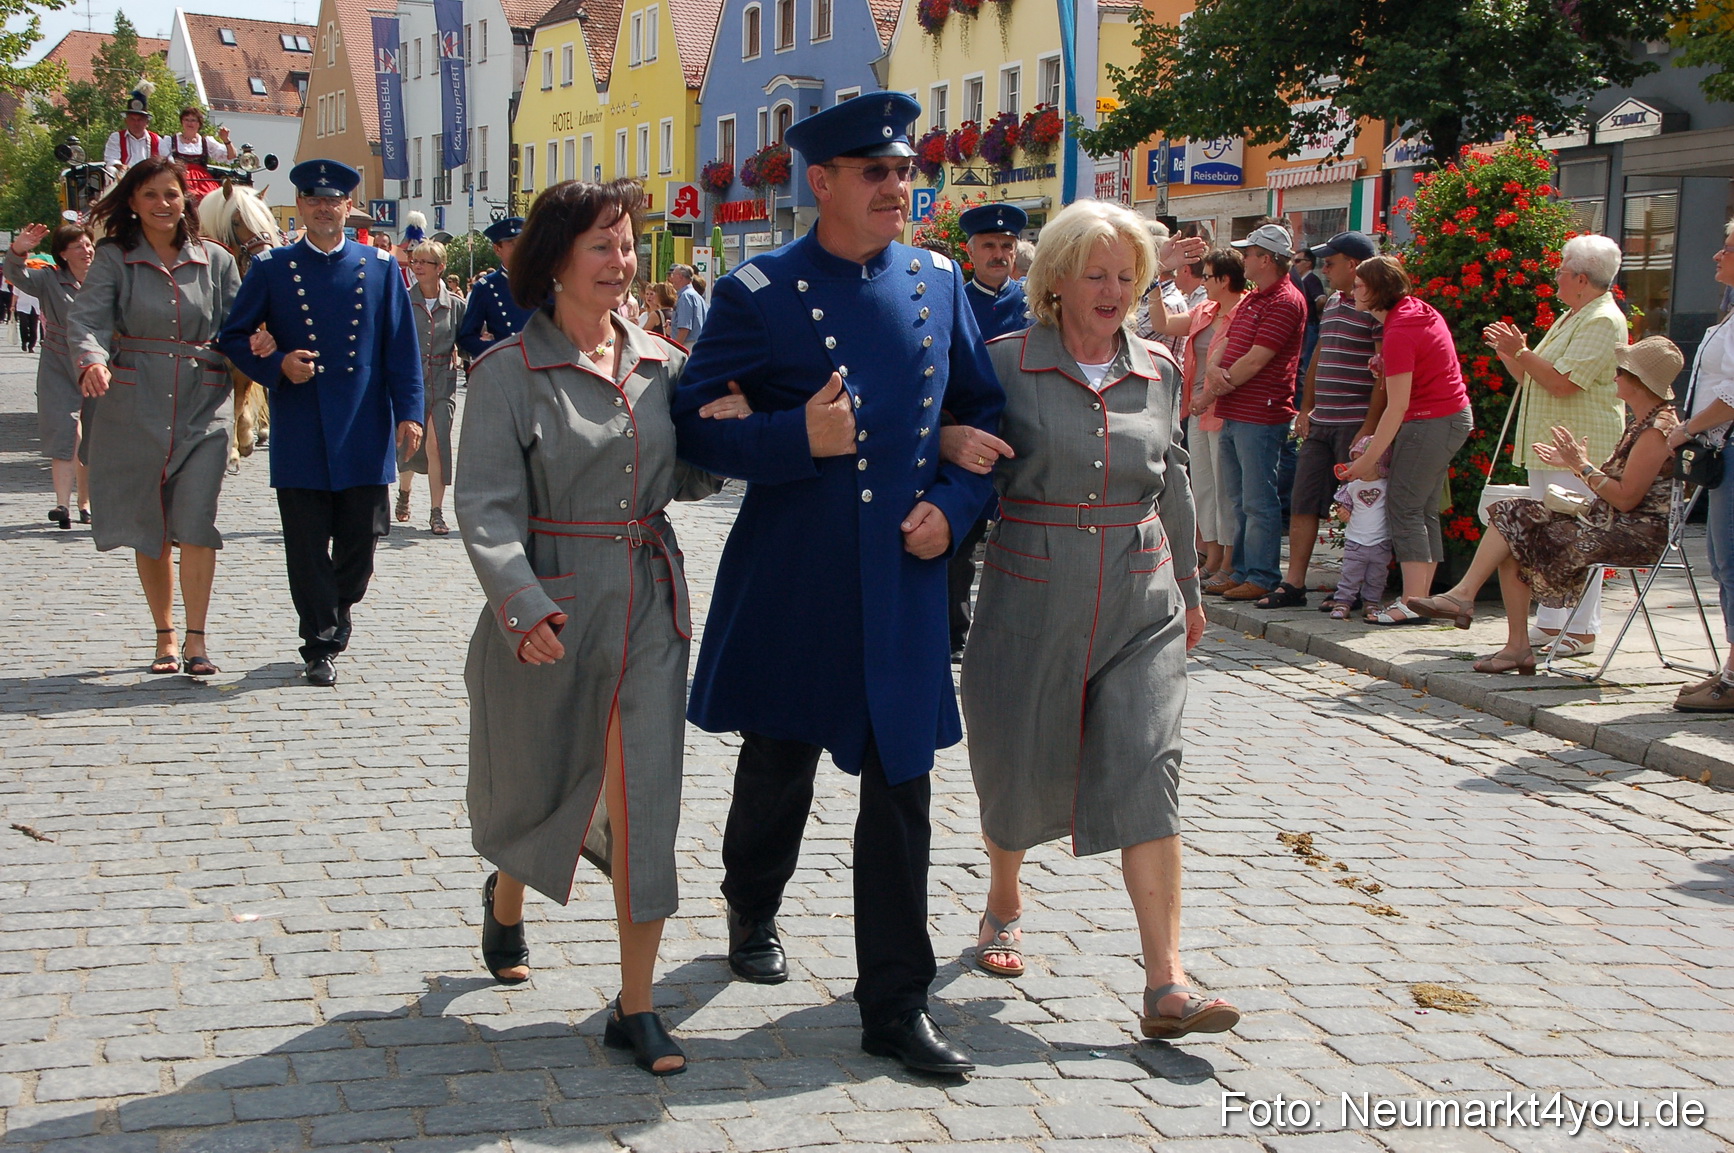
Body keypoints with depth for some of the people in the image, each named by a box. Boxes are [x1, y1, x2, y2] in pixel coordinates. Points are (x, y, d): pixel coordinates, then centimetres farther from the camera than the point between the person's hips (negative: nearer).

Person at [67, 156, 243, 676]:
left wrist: (255, 346, -15)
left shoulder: (216, 260, 7)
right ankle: (165, 637, 19)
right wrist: (92, 360, -30)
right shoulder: (114, 259, 3)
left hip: (203, 405, 0)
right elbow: (86, 319, -10)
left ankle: (195, 641, -5)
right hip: (134, 406, 1)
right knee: (147, 527, 7)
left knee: (196, 523, -11)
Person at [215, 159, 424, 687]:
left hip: (365, 431, 1)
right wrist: (276, 365, -9)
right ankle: (321, 644, 12)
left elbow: (401, 346, 6)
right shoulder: (270, 268, 6)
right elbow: (234, 337, 9)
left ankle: (337, 617, 30)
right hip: (300, 434, -1)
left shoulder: (380, 266, 8)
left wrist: (408, 412, -2)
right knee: (308, 545, 0)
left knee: (361, 538, 5)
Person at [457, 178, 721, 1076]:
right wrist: (522, 604, -26)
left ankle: (635, 1008, 8)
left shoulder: (660, 363, 6)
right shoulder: (511, 370, -7)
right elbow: (485, 504, -13)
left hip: (649, 605, 3)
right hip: (550, 608, -3)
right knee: (538, 786, 15)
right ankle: (505, 899, 51)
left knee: (645, 800, -1)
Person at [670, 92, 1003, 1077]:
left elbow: (987, 412, 13)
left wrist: (953, 505, -3)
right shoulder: (760, 293, -7)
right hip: (792, 579, -2)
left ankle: (897, 1003, 11)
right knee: (778, 765, 15)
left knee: (900, 786, 3)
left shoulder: (940, 284, 6)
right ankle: (754, 913, 45)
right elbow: (692, 425, -7)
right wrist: (798, 439, -22)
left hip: (907, 575, 3)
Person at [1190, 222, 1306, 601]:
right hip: (1233, 414, 10)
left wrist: (1211, 395, -11)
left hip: (1261, 416, -10)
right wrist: (1214, 371, -8)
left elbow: (1255, 360, -17)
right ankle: (1242, 571, 22)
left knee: (1258, 501, -4)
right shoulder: (1251, 299, 19)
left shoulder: (1285, 302, -13)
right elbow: (1228, 343, 16)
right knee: (1240, 499, 14)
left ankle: (1262, 578, 2)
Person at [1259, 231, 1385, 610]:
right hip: (1321, 423, 8)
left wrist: (1369, 427, -19)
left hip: (1356, 425, -8)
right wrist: (1306, 408, 15)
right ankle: (1294, 583, 11)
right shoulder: (1332, 303, 16)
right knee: (1302, 502, 7)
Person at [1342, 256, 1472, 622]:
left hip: (1431, 422, -10)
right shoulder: (1418, 310, 9)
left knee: (1404, 507, -8)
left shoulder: (1399, 334, -19)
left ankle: (1412, 603, -9)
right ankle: (1420, 597, 13)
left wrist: (1369, 459, -17)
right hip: (1452, 416, 10)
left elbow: (1397, 407, -21)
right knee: (1423, 510, 11)